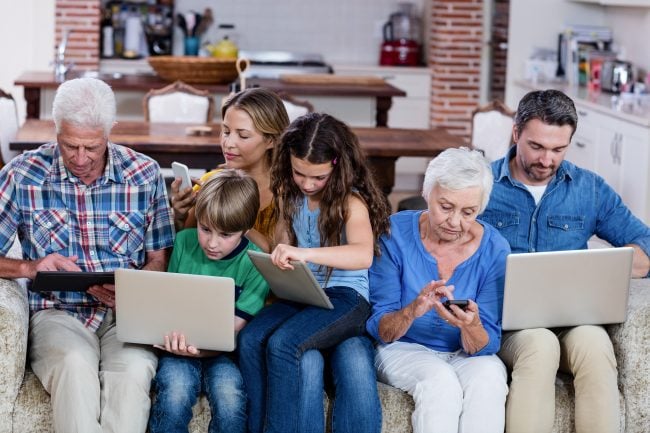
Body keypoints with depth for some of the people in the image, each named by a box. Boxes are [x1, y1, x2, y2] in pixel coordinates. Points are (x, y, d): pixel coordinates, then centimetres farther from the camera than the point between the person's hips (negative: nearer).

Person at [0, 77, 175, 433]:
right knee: (75, 363, -36)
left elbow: (160, 259, 8)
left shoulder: (144, 174, 4)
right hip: (57, 312, 0)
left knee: (133, 367, -34)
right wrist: (30, 267, -16)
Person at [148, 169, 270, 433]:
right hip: (180, 344, 2)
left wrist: (200, 349, -30)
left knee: (229, 393, -32)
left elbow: (235, 330, -11)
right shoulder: (185, 242, 1)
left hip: (223, 351, -1)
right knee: (176, 391, -30)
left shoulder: (255, 265, -7)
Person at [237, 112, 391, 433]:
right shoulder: (290, 194, 9)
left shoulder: (351, 200, -12)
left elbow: (363, 255, -31)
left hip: (345, 297, -6)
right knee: (250, 340, -24)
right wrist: (279, 263, 0)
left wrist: (304, 253, -45)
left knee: (282, 344, -32)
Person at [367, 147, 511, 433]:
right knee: (440, 381, -34)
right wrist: (412, 311, -34)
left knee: (489, 379, -33)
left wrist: (471, 326, -34)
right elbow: (378, 329, -12)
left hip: (466, 355, 1)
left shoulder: (494, 250, -9)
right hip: (404, 349, -1)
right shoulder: (395, 233, -12)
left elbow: (485, 347, -10)